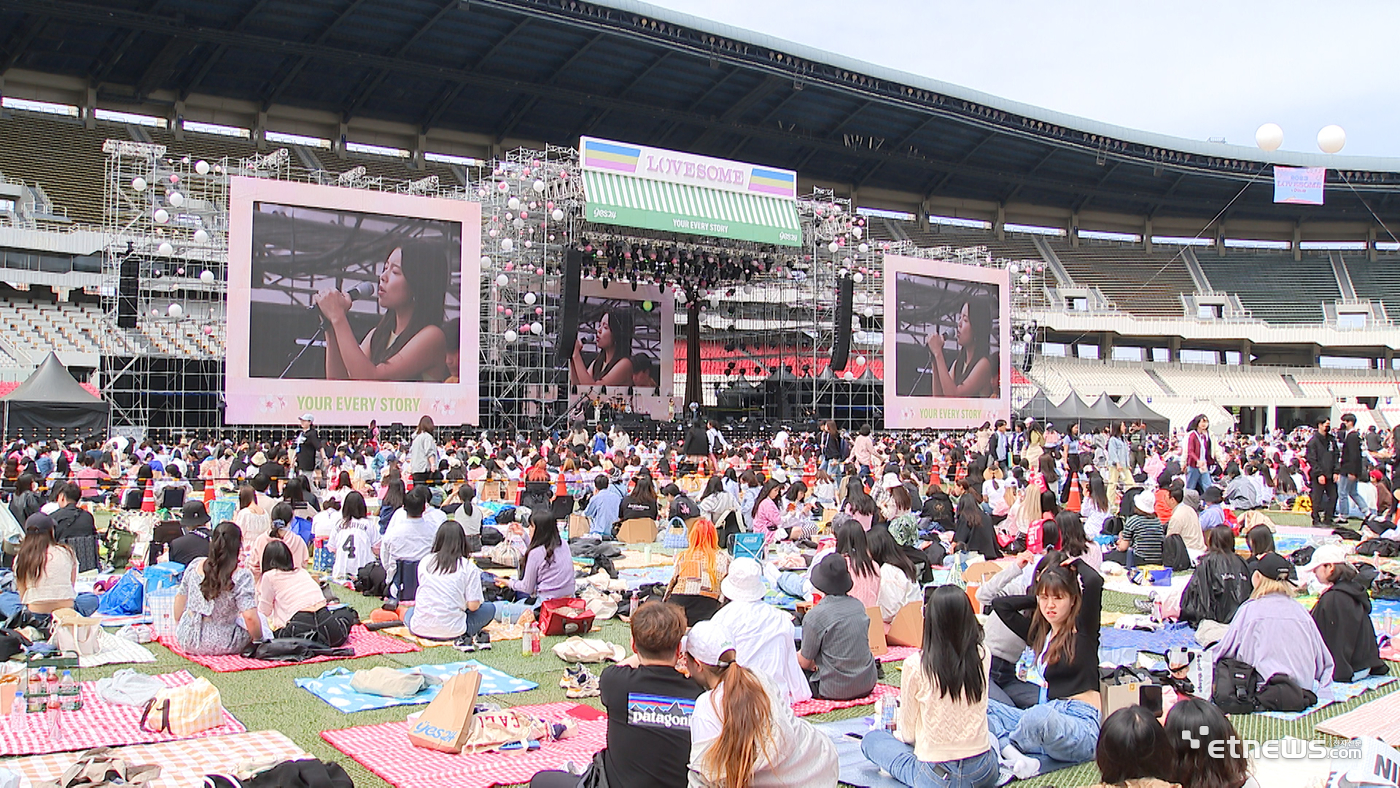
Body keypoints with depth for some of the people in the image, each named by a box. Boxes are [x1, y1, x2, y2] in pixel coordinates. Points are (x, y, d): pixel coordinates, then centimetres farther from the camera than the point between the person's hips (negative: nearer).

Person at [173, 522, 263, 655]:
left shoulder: (195, 566, -5)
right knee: (261, 620, 20)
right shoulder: (241, 576, -20)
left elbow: (180, 597, 8)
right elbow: (250, 617, -24)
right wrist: (258, 638, -6)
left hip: (188, 641, 5)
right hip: (221, 645, -4)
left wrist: (178, 627, 23)